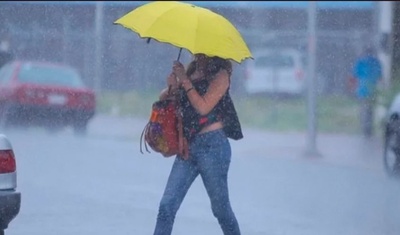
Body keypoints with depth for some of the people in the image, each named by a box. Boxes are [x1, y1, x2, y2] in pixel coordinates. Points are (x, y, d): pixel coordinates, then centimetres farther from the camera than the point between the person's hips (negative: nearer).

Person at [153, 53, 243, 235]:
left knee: (221, 208, 4)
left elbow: (203, 107, -15)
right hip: (188, 145, 6)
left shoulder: (220, 74, -5)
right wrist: (171, 88, -10)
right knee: (167, 206, -3)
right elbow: (163, 98, 13)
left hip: (212, 145, -6)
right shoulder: (191, 71, 14)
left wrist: (184, 80, -14)